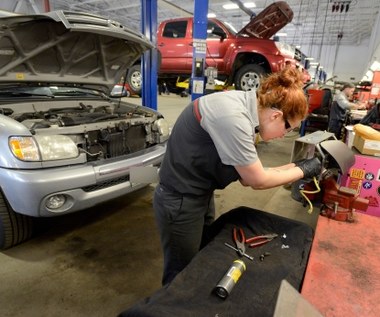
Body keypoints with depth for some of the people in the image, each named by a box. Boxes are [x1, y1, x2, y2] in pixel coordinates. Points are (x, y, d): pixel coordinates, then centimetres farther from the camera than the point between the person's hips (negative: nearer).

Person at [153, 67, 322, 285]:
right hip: (180, 202, -9)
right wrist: (302, 170, -5)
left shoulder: (246, 108, -1)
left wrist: (292, 168, 1)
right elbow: (257, 181, -18)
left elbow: (248, 175, 5)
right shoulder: (232, 116, -30)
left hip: (201, 195, 9)